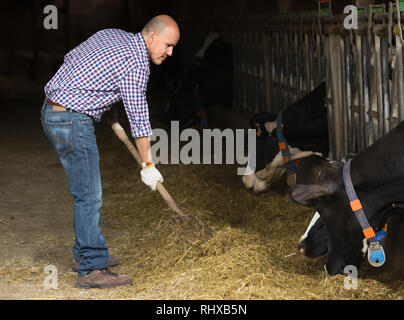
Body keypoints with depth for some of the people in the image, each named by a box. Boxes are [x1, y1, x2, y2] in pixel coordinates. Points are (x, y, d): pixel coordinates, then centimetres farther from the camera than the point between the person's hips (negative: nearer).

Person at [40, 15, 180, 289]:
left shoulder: (112, 35, 12)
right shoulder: (136, 64, -14)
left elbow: (72, 57, 21)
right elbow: (139, 119, -11)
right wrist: (148, 165, -4)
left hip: (52, 110, 10)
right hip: (73, 120, -10)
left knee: (87, 191, 18)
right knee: (89, 196, -7)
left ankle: (85, 253, 27)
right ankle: (92, 269, -6)